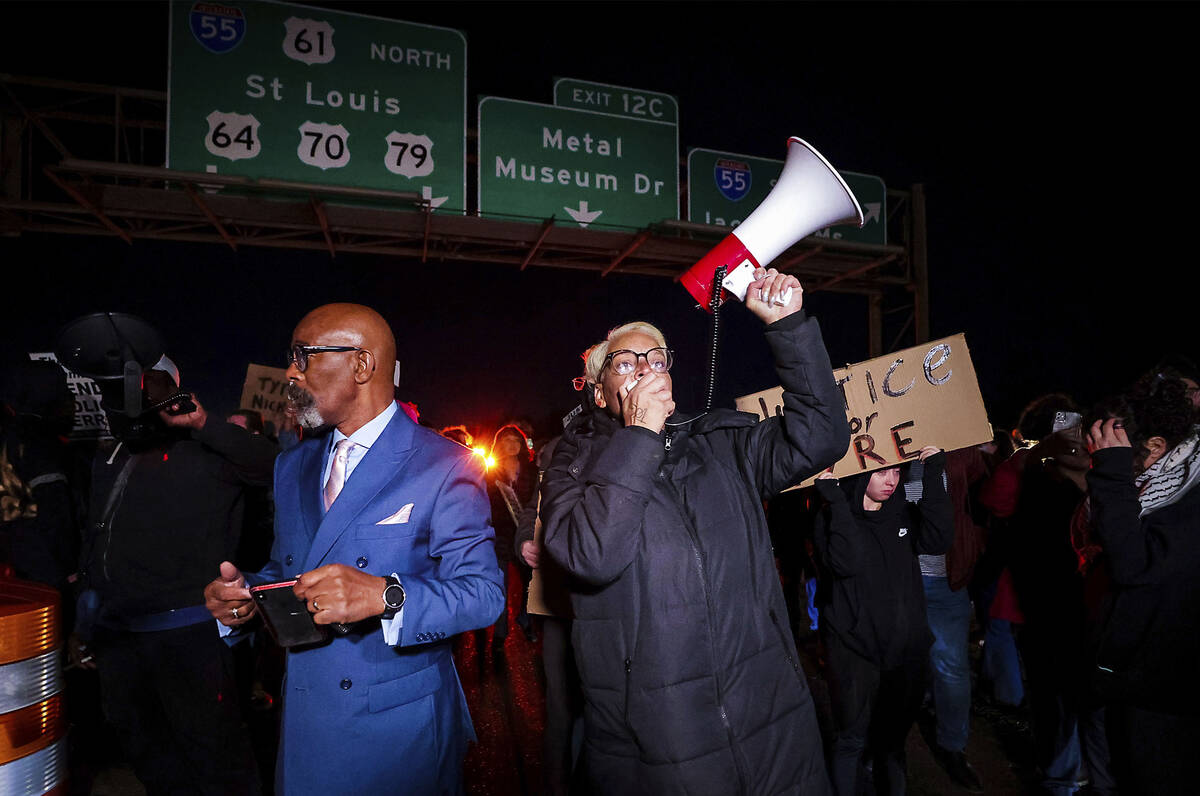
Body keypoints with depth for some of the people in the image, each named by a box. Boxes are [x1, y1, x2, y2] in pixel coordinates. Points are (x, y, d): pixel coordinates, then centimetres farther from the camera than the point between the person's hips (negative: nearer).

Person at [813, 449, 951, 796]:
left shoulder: (905, 514, 8)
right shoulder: (832, 518, -6)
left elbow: (938, 540, -11)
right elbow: (846, 563, -23)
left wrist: (932, 479, -14)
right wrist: (837, 502, -26)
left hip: (906, 647, 4)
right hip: (854, 648, -4)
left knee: (893, 737, 17)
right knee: (852, 738, 0)